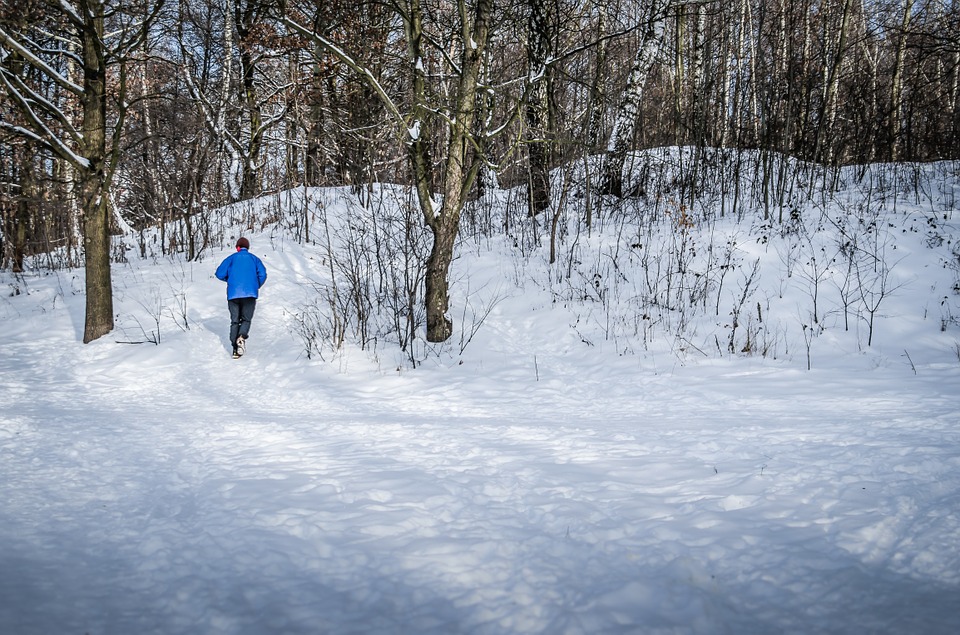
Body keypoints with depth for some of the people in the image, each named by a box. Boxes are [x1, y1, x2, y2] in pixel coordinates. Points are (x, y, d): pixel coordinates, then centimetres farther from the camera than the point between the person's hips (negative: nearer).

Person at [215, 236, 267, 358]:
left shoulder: (231, 258, 11)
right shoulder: (254, 259, 12)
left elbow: (220, 273, 3)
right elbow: (262, 274, -1)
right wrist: (256, 287, 15)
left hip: (233, 294, 0)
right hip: (250, 294, 0)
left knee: (235, 321, 9)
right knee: (246, 319, 10)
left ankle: (235, 349, -2)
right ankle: (242, 337, -21)